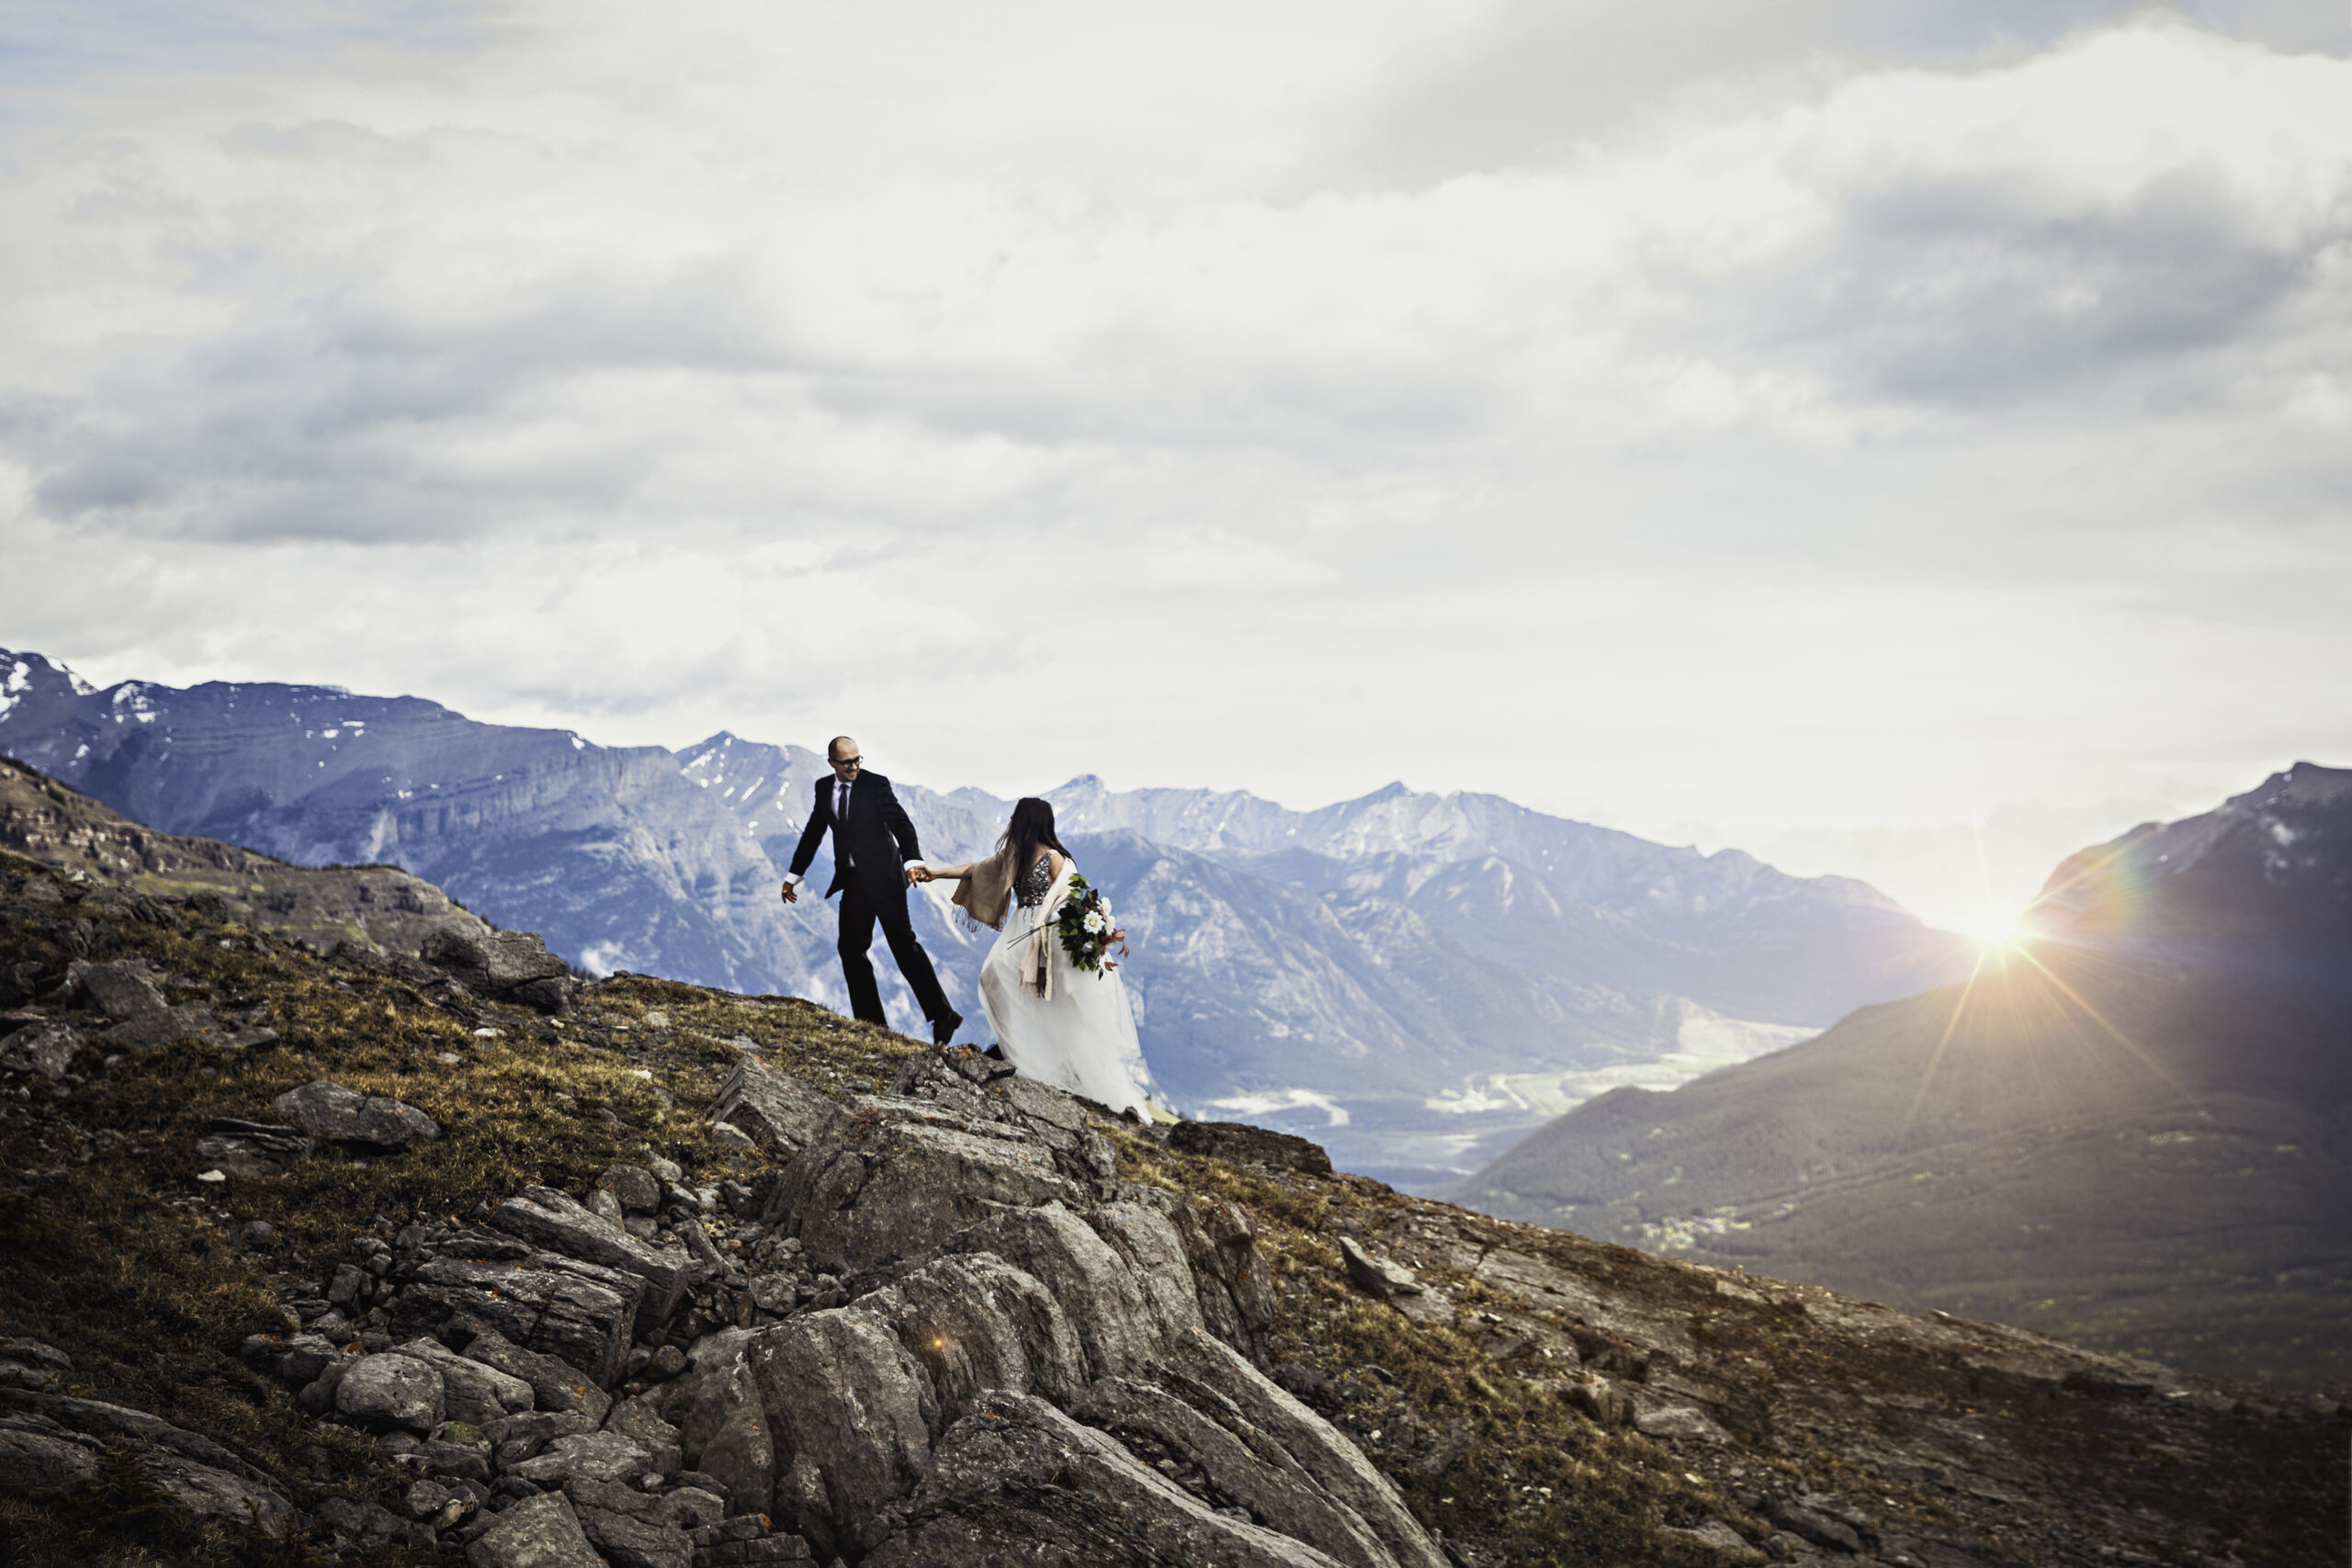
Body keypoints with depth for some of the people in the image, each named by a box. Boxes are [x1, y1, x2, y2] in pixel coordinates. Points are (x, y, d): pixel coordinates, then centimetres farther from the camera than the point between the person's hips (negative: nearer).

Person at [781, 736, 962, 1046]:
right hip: (853, 881, 6)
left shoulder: (876, 784, -9)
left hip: (884, 877, -6)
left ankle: (942, 1016, -1)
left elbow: (901, 823, -16)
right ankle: (871, 1023, 11)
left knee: (904, 945, -5)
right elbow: (813, 833, 17)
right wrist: (793, 876, 19)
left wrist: (912, 860, -33)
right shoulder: (824, 789, 7)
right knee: (851, 949, 5)